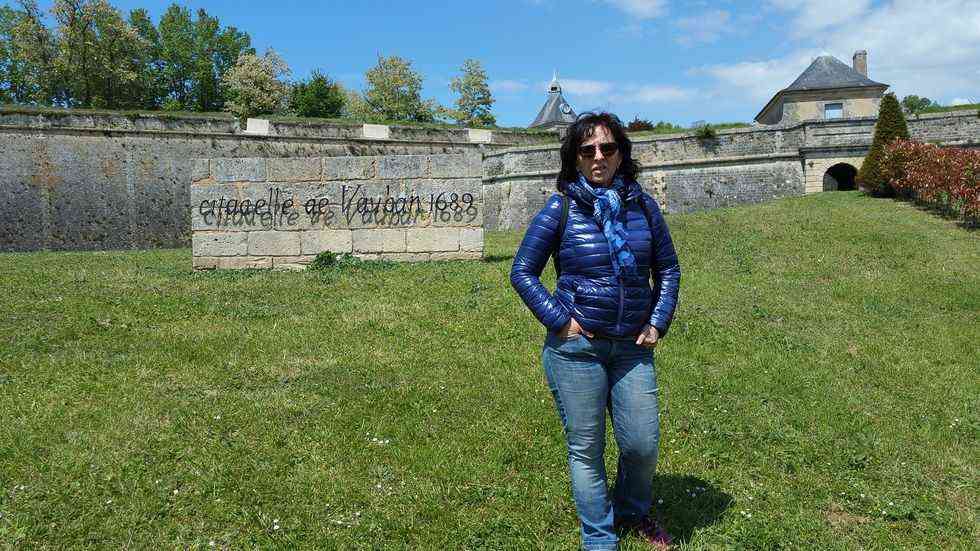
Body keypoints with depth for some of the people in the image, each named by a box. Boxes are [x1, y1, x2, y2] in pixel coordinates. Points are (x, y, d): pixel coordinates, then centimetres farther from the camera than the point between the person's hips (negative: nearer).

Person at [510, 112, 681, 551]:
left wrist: (658, 322, 3)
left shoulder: (644, 206, 4)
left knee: (643, 444, 7)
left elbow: (667, 268, 14)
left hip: (633, 347, 3)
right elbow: (522, 271, -2)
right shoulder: (560, 209, -6)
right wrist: (559, 321, -10)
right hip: (576, 347, -3)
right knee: (585, 448, 6)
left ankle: (632, 512, 39)